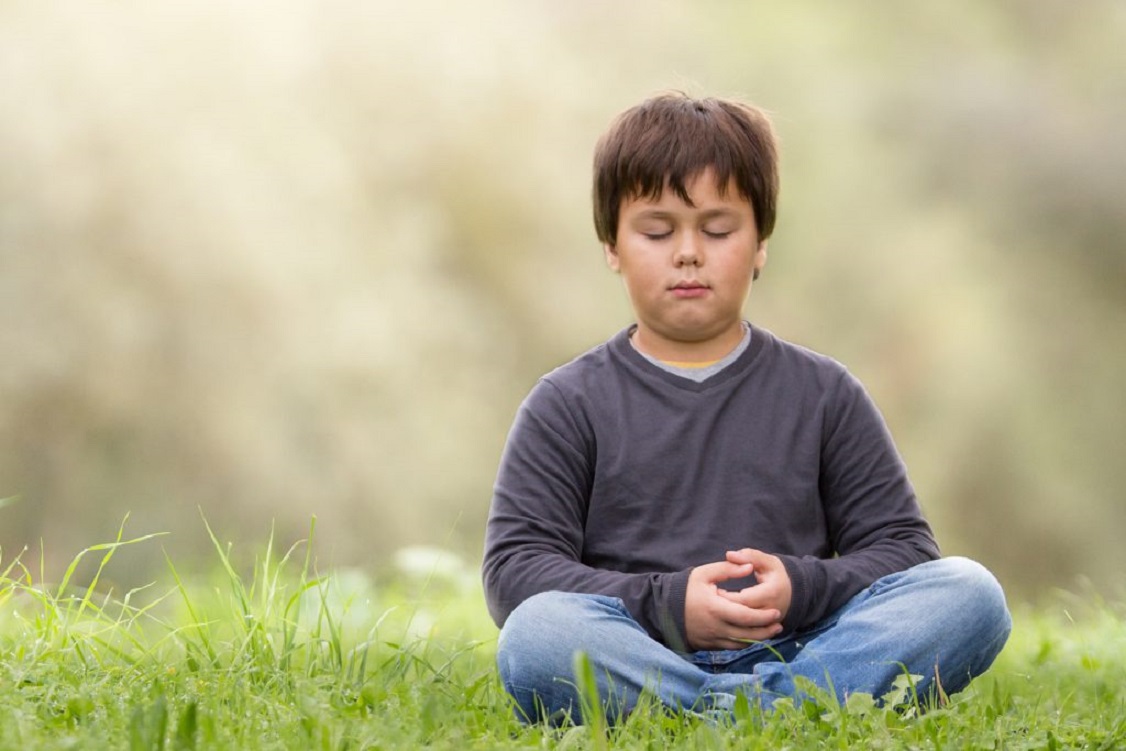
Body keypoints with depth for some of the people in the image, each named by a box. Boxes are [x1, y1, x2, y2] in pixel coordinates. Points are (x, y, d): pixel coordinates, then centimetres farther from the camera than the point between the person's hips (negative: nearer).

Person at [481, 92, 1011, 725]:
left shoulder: (824, 395, 17)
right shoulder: (569, 405, 12)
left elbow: (902, 547, 13)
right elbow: (515, 566, 3)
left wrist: (801, 589, -10)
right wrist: (665, 605, -13)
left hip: (798, 648, 2)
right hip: (641, 659, -2)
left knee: (971, 594, -22)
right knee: (535, 638, -35)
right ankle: (787, 712, -35)